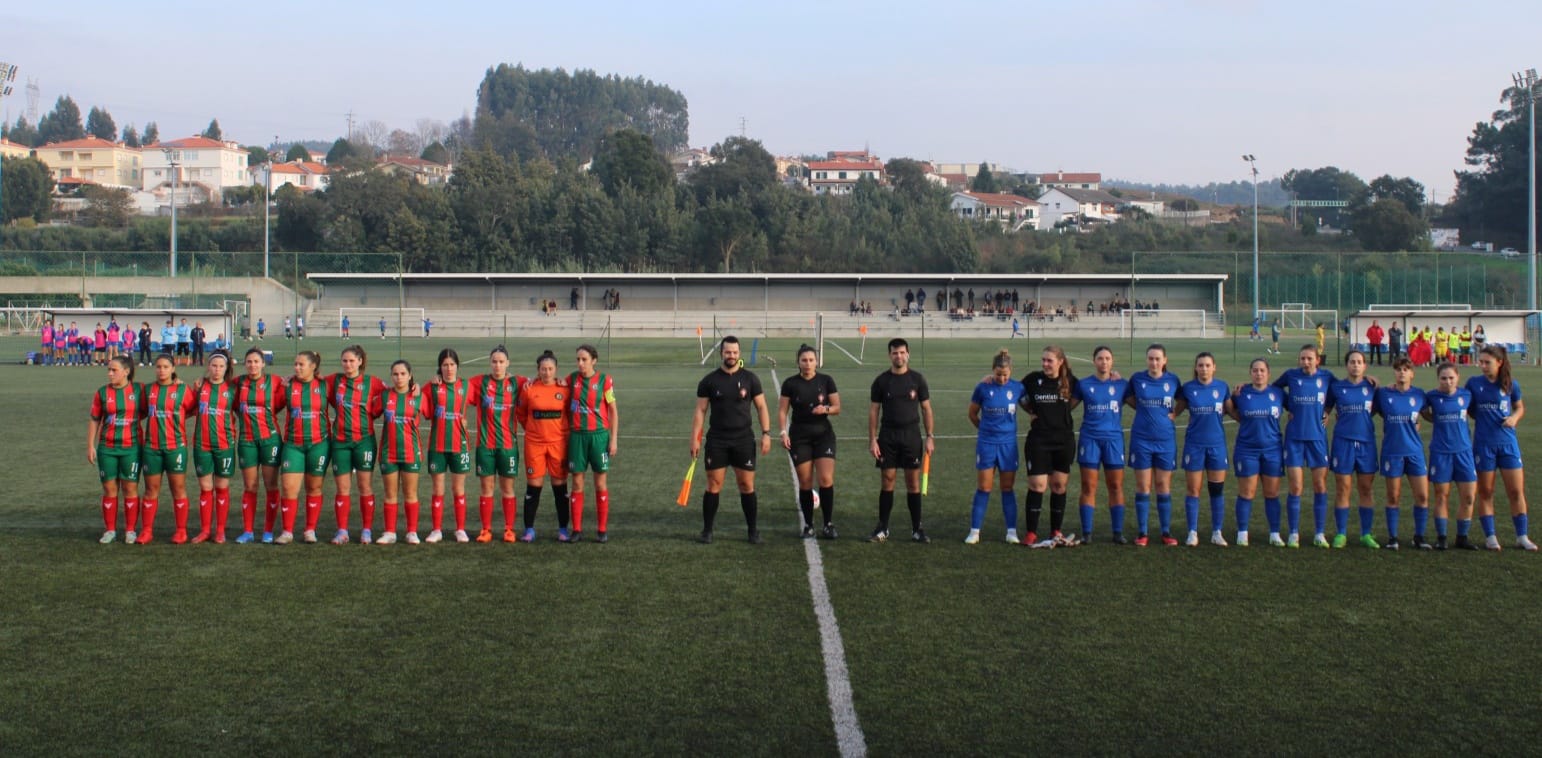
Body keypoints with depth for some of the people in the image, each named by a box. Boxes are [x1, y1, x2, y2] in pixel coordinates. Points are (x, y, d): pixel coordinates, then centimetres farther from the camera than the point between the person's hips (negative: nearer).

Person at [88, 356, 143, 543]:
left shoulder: (138, 390, -1)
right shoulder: (102, 392, 2)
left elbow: (145, 412, 12)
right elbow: (94, 420, 6)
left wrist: (132, 421, -4)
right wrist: (90, 446, 2)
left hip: (131, 447, -1)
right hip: (107, 448, 1)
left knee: (130, 489, 2)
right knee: (109, 489, 6)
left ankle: (131, 530, 11)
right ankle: (110, 530, 15)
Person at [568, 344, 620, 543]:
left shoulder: (604, 380, -4)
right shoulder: (571, 379, 4)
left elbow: (613, 411, 0)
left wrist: (614, 438, -4)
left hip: (599, 434, -2)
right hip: (577, 435, 2)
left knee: (601, 484, 3)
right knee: (577, 484, 4)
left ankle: (602, 530, 10)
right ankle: (576, 528, 10)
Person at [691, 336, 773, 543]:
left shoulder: (750, 378, 2)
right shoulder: (709, 381, 1)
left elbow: (761, 407, 4)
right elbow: (700, 411, 3)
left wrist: (766, 433, -5)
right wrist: (695, 439, -3)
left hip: (744, 440, 0)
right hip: (717, 441, 0)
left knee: (747, 486, 2)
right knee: (713, 485, 1)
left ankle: (753, 530, 12)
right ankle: (707, 530, 11)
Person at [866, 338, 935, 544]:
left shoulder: (917, 379, 2)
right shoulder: (881, 381, 2)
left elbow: (926, 409, 5)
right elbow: (873, 411, 3)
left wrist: (930, 437, -2)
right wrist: (872, 440, -3)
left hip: (911, 435, 0)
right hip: (887, 436, 0)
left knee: (913, 482, 2)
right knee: (887, 482, 2)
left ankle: (917, 529, 10)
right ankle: (882, 529, 10)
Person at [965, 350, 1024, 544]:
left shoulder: (1017, 388, -4)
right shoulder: (983, 388, -7)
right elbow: (972, 414, 7)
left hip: (1008, 444, 1)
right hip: (986, 443, -1)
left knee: (1008, 489, 7)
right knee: (983, 488, 1)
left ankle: (1012, 531, 12)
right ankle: (974, 532, 6)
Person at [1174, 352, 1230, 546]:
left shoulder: (1222, 387, 2)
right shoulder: (1187, 388, -1)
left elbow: (1228, 410, 11)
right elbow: (1176, 410, 5)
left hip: (1217, 444, 1)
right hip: (1194, 444, -1)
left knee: (1217, 489, 6)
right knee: (1193, 490, 2)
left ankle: (1217, 532, 15)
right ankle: (1192, 532, 11)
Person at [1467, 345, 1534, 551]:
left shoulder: (1511, 384, 0)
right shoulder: (1473, 383, -2)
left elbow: (1520, 407, 13)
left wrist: (1514, 417, -6)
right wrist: (1480, 416, -6)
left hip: (1507, 443, 1)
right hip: (1483, 445, -1)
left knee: (1516, 491, 2)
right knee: (1485, 492, 6)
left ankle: (1522, 537, 12)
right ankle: (1489, 536, 15)